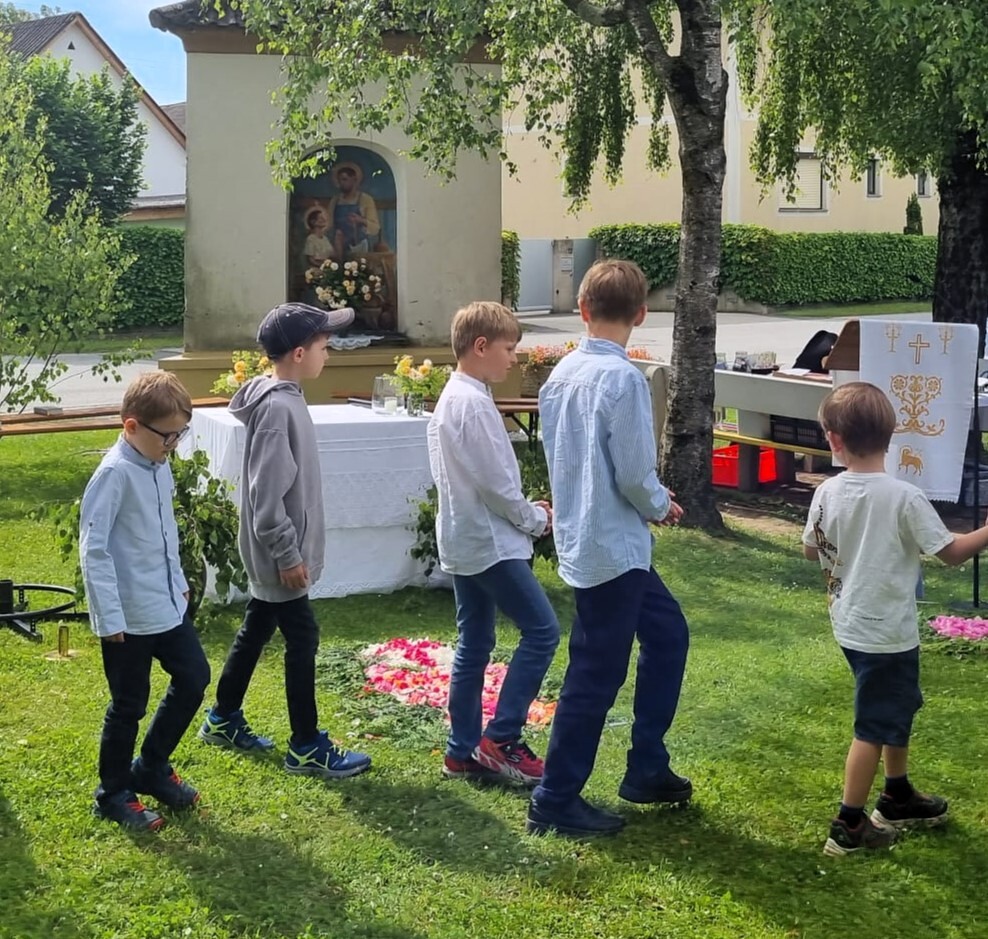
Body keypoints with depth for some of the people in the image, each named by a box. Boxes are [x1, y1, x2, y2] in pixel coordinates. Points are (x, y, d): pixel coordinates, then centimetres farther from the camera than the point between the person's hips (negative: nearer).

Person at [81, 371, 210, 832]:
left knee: (194, 678, 14)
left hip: (168, 605, 8)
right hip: (129, 616, -8)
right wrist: (110, 616, -22)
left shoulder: (160, 465, 4)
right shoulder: (115, 473, -21)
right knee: (129, 706, 4)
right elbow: (93, 548, -22)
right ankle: (112, 795, 23)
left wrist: (178, 581, 22)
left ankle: (151, 768, 31)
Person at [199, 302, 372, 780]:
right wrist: (287, 554, -21)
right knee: (302, 639, -3)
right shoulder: (277, 408, -23)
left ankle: (223, 719, 33)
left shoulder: (284, 398, 8)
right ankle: (306, 747, 6)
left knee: (255, 631, 19)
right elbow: (266, 493, -24)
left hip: (273, 551, 10)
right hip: (277, 552, -10)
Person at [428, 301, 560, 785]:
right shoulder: (473, 403, -18)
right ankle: (501, 739, -3)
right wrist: (536, 519, -4)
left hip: (464, 541, 10)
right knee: (541, 629, -5)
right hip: (489, 542, -10)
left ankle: (462, 752, 16)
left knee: (474, 644, 12)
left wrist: (524, 510, 14)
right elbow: (496, 481, -19)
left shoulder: (450, 398, 13)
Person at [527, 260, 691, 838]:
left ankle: (648, 769, 28)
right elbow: (634, 473, -20)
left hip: (580, 536, 9)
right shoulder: (623, 378, -20)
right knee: (596, 676, 1)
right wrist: (661, 507, 2)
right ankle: (556, 802, 11)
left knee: (668, 633, 22)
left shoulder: (561, 375, 5)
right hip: (613, 547, -9)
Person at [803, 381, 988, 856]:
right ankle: (848, 827, 9)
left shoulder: (827, 492, -5)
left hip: (851, 624, 7)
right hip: (888, 632, -7)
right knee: (875, 726, 3)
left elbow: (810, 550, 9)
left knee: (899, 708, 25)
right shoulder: (904, 497, -20)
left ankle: (897, 797, 40)